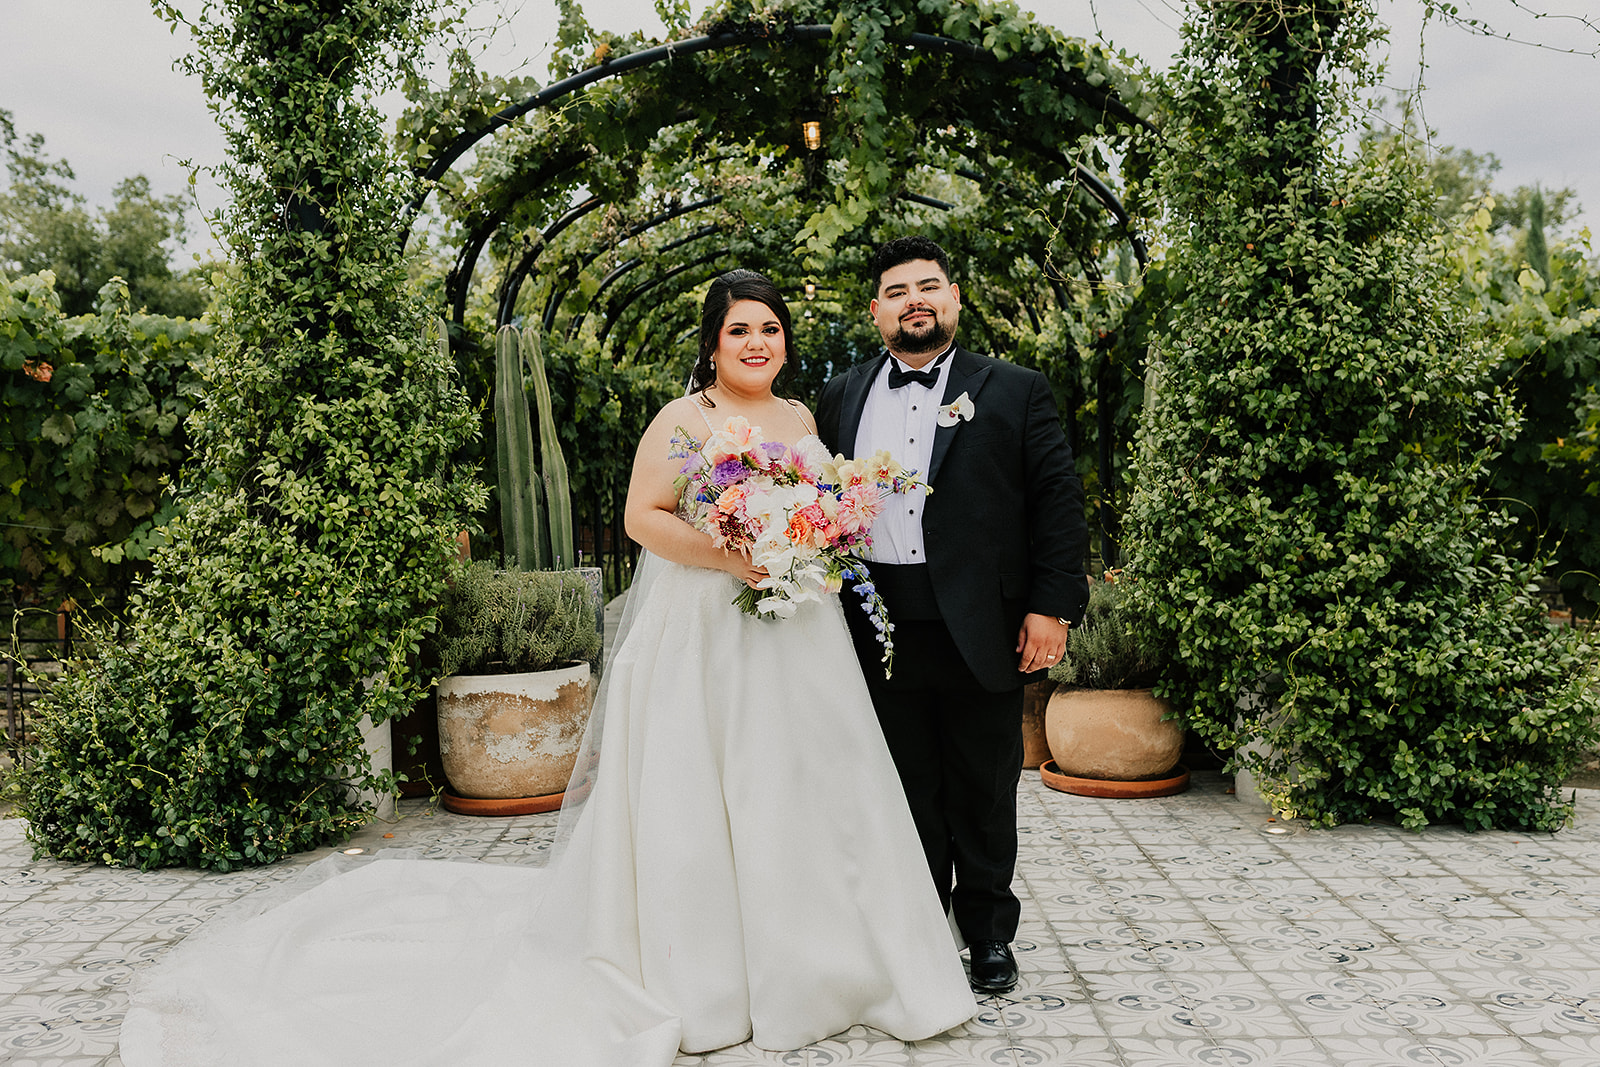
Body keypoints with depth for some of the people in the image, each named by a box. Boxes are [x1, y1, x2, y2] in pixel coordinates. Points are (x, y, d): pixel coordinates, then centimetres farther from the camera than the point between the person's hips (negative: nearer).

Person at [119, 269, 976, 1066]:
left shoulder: (803, 419, 12)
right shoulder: (683, 420, -5)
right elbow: (642, 516, -9)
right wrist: (727, 554, -20)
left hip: (801, 639, 6)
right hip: (703, 636, -5)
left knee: (801, 788, 8)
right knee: (695, 793, 1)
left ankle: (800, 961, 25)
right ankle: (700, 974, 16)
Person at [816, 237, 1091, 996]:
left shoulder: (1015, 391, 4)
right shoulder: (841, 398, 12)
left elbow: (1057, 500, -1)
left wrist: (1052, 607, -9)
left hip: (982, 630, -2)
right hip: (880, 629, 2)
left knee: (985, 793, 10)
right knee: (907, 794, 12)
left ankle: (988, 934, 27)